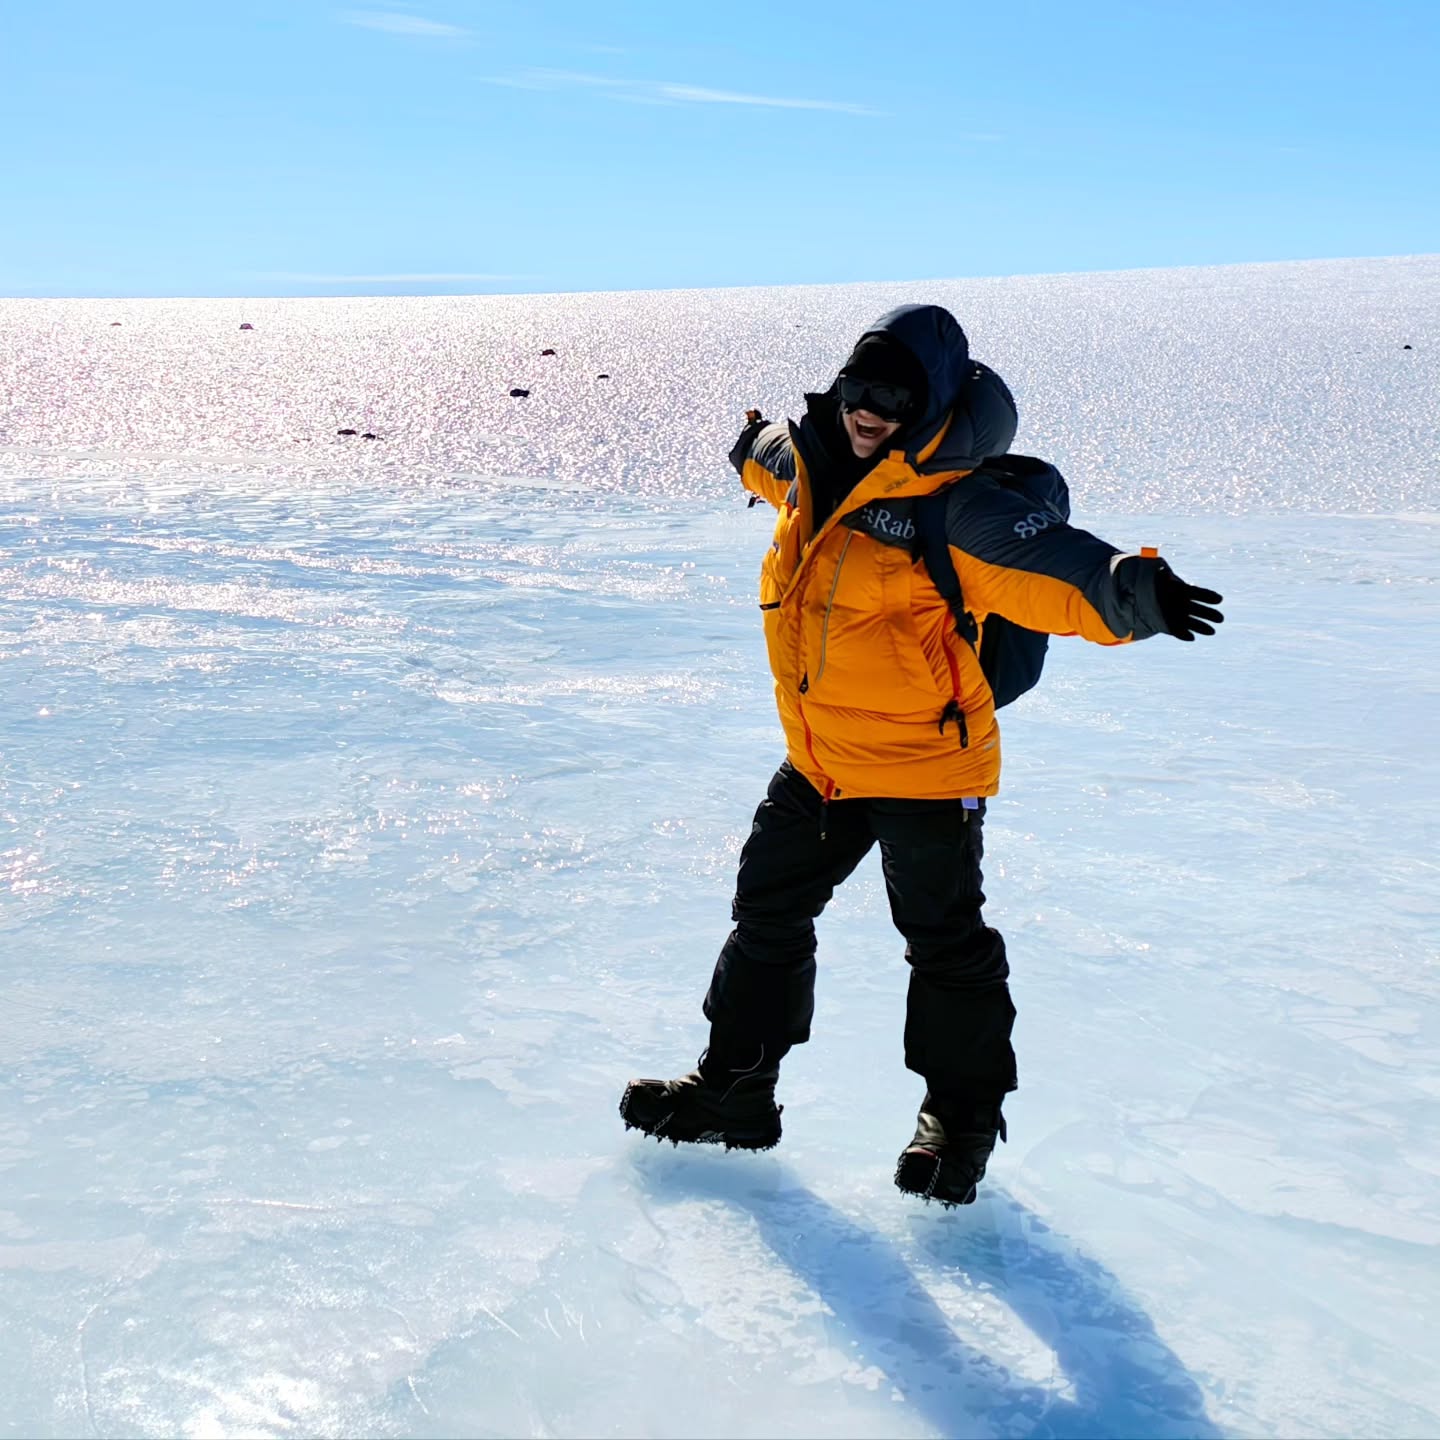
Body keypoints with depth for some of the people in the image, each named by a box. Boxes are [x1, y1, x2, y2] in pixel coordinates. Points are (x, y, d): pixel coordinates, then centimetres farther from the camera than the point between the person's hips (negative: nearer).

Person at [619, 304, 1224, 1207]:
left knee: (945, 945, 4)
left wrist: (1130, 592, -56)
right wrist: (753, 447, 51)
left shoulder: (952, 505, -21)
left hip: (925, 764, -7)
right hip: (820, 759, 8)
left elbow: (1050, 567, -35)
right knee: (769, 912, 17)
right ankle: (734, 1089, 33)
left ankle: (961, 1119, 23)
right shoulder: (807, 463, 1)